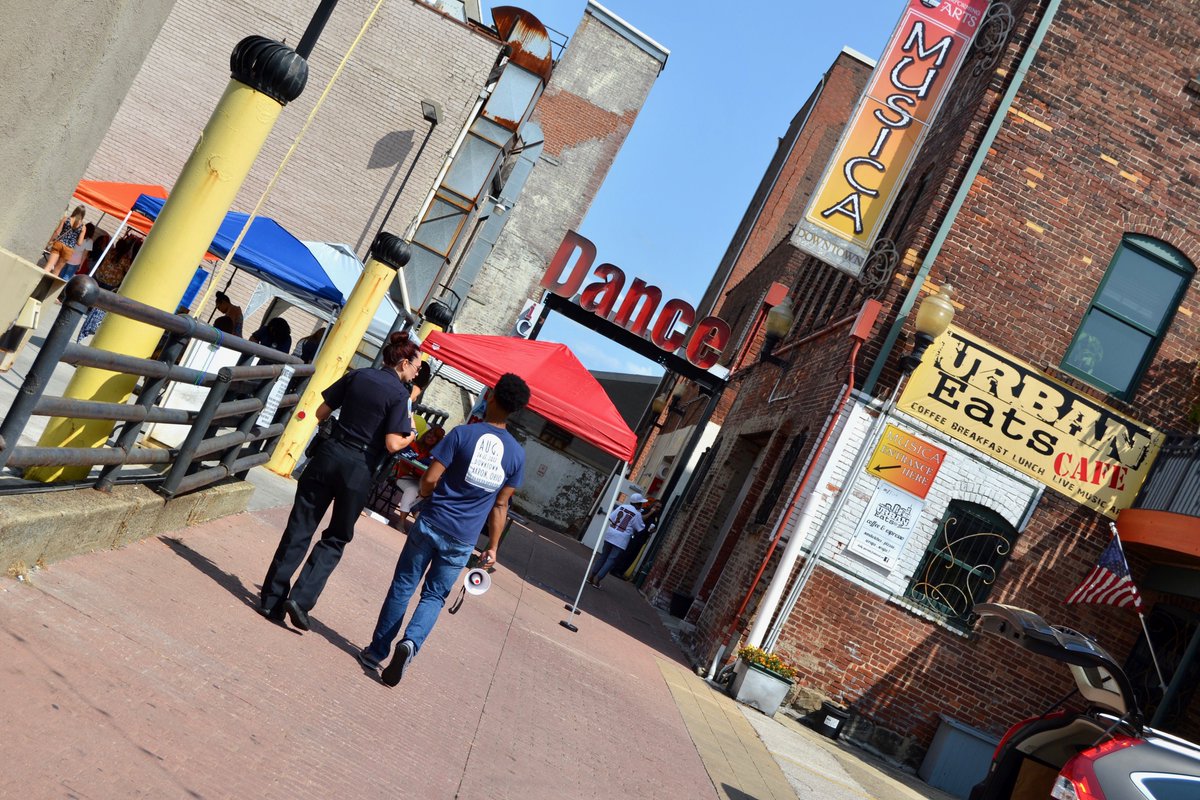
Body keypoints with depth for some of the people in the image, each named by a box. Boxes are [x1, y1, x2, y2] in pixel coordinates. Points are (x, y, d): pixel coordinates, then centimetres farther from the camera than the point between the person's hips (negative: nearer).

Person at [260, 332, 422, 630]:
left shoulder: (357, 376, 6)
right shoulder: (400, 395, -8)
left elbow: (321, 412, 9)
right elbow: (392, 444, -14)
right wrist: (411, 435, 5)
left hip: (328, 454, 4)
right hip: (359, 470, -4)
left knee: (299, 528, 9)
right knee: (335, 539, 12)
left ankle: (273, 599, 12)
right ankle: (301, 598, 1)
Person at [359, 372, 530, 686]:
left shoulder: (463, 433, -10)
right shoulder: (517, 454, 0)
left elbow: (430, 478, -11)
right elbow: (500, 506, 4)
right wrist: (492, 547, 10)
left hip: (431, 524, -2)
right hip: (463, 540, 2)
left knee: (403, 587, 13)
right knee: (434, 596, 14)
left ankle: (376, 651, 20)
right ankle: (410, 642, -10)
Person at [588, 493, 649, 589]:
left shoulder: (622, 506, 7)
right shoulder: (637, 514, -6)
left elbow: (610, 518, 4)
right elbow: (641, 529, 2)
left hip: (610, 534, 6)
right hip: (621, 540, -6)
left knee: (604, 556, 17)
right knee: (611, 560, 0)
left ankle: (592, 576, 19)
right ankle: (597, 579, -6)